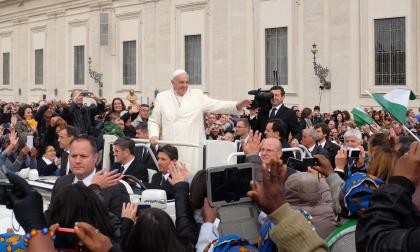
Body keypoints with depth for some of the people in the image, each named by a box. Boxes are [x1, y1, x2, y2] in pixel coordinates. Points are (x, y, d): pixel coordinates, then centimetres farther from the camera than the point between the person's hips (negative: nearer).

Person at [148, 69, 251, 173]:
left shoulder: (197, 95, 8)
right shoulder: (162, 97, 11)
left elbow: (217, 106, -1)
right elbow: (153, 121, 14)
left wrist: (237, 105, -16)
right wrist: (154, 135, -4)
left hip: (192, 150, 0)